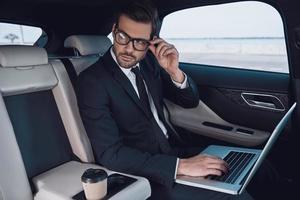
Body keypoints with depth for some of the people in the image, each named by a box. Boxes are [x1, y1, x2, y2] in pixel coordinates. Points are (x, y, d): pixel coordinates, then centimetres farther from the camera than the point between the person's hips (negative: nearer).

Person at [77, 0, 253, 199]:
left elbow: (191, 101, 7)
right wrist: (181, 165, -29)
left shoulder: (149, 62, 3)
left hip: (172, 151, 6)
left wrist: (174, 71, -14)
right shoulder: (92, 81, -16)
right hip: (143, 176, -6)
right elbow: (110, 154, -23)